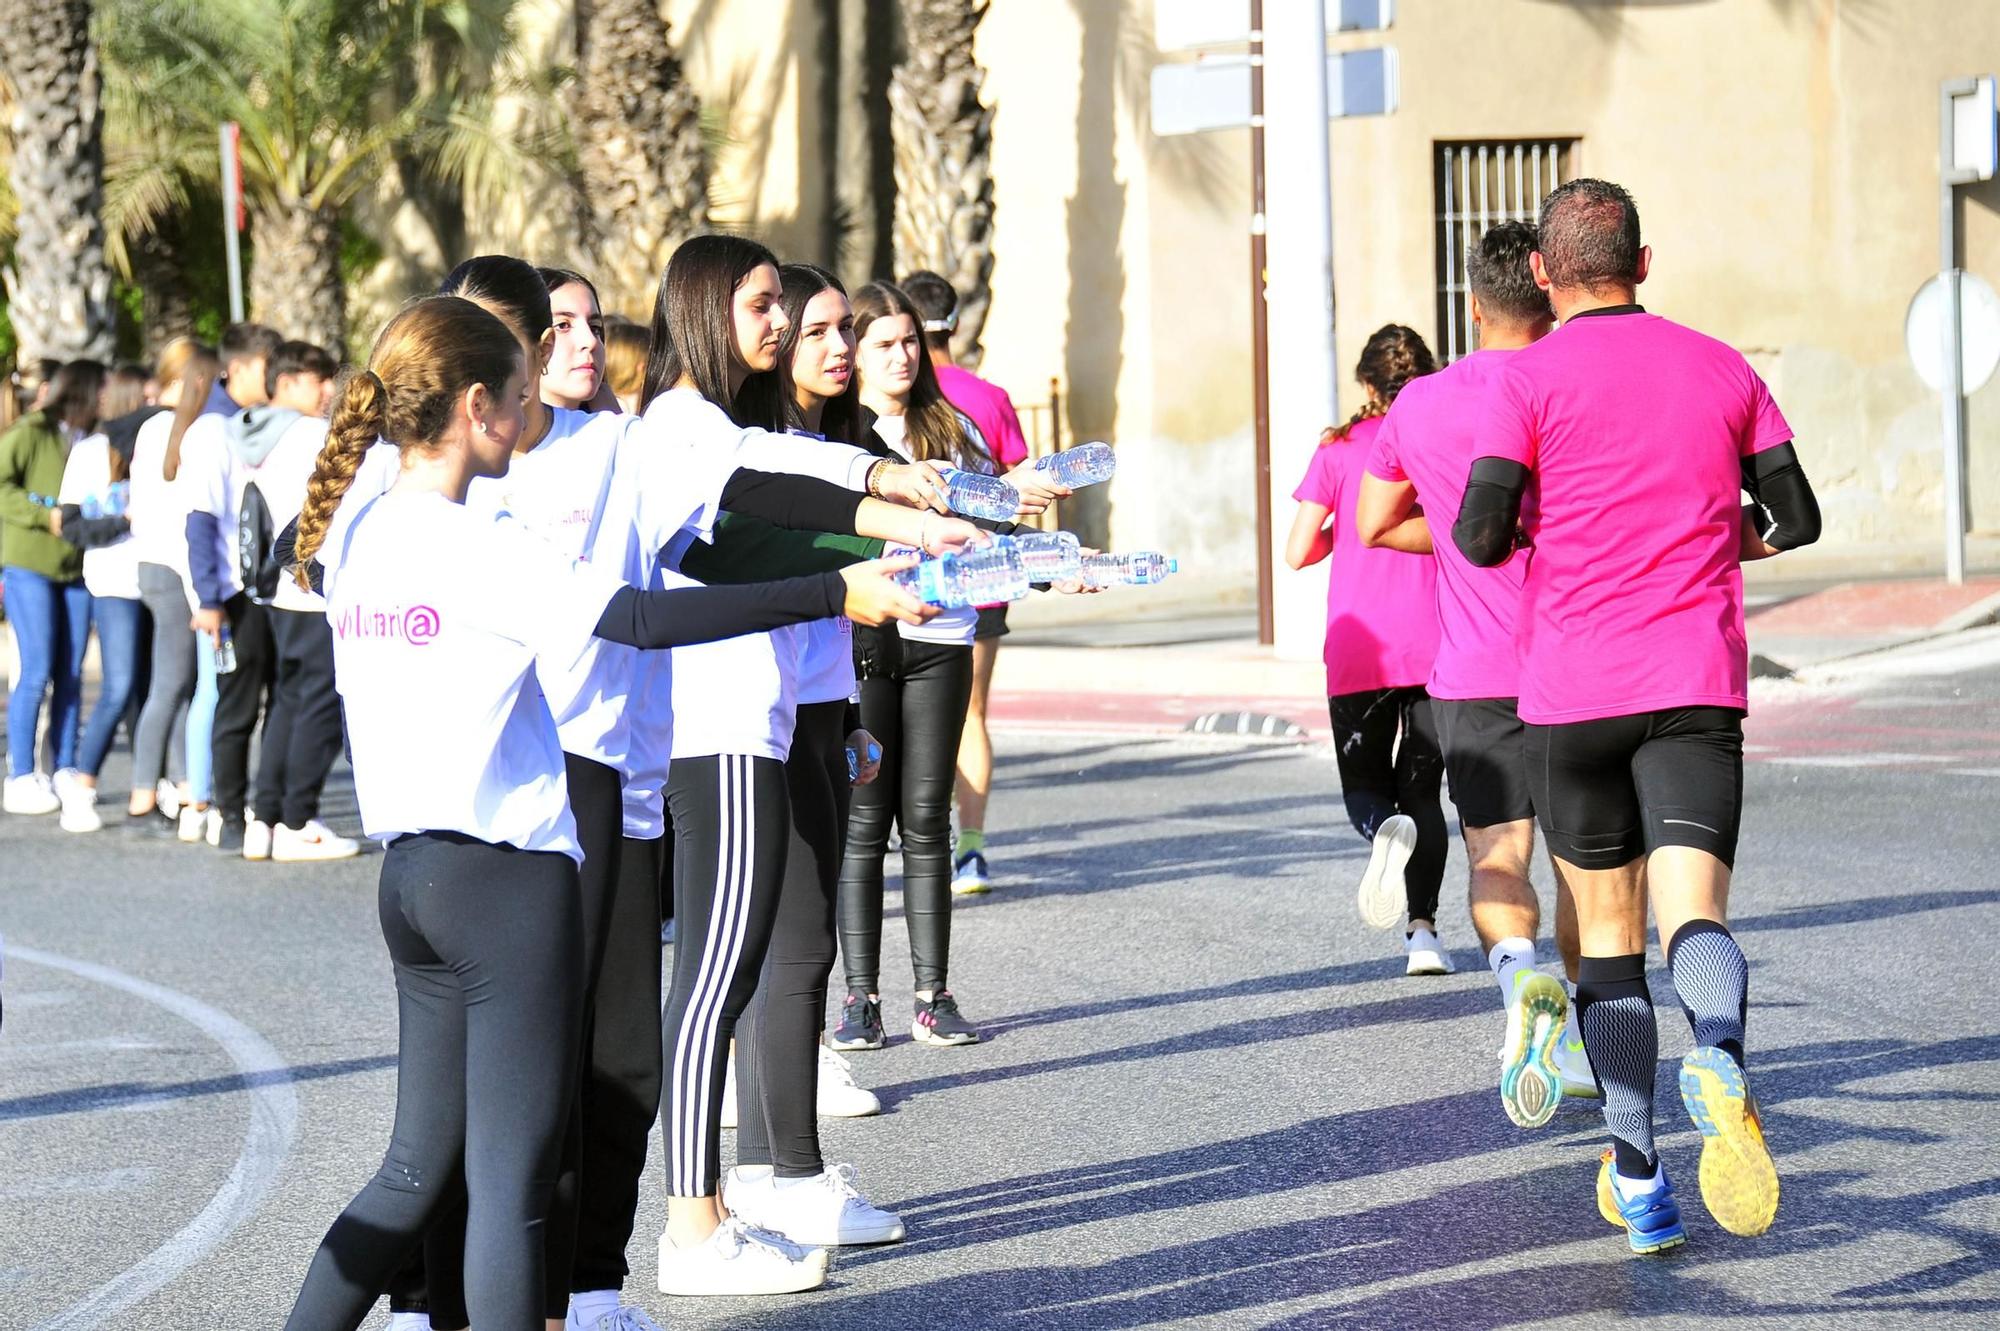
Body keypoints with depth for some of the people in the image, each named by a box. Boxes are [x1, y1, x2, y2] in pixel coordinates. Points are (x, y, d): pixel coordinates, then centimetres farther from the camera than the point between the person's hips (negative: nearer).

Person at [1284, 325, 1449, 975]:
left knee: (1365, 787, 10)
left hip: (1359, 649, -1)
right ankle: (1422, 930, 1)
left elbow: (1298, 551, -1)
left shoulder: (1340, 448, 1)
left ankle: (1386, 829, -26)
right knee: (1422, 787, 12)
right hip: (1437, 647, 1)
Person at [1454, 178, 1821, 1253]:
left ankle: (1636, 1175, 11)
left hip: (1571, 690, -1)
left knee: (1606, 933, 11)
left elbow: (1480, 536, -9)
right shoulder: (1722, 369, 10)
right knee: (1694, 915, -9)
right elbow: (1795, 519, 13)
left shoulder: (1528, 380, -1)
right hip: (1697, 684, 1)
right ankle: (1717, 1061, -43)